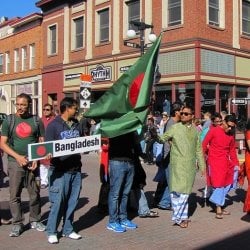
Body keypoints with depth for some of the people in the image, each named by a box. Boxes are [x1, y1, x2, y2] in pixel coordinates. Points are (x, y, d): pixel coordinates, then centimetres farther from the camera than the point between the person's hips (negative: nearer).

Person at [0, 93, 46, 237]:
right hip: (15, 162, 0)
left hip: (33, 162, 0)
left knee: (35, 194, 7)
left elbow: (42, 143, 6)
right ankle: (17, 223, 13)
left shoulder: (37, 121, 4)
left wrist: (37, 159, -8)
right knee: (15, 195, 2)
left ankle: (35, 220, 22)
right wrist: (18, 157, -11)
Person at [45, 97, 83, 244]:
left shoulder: (76, 124, 13)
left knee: (72, 202, 10)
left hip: (76, 169, 6)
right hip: (60, 171, -6)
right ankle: (52, 232, 12)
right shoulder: (53, 125, -6)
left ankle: (68, 230, 23)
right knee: (58, 202, -2)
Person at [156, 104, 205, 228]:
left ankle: (179, 217, 16)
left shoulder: (195, 130, 12)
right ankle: (182, 217, 5)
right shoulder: (175, 128, 1)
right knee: (176, 190, -8)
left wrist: (202, 165, 16)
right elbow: (162, 139, -4)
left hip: (190, 166, 3)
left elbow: (198, 149, 17)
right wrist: (156, 137, -26)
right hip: (177, 164, -3)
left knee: (185, 191, 5)